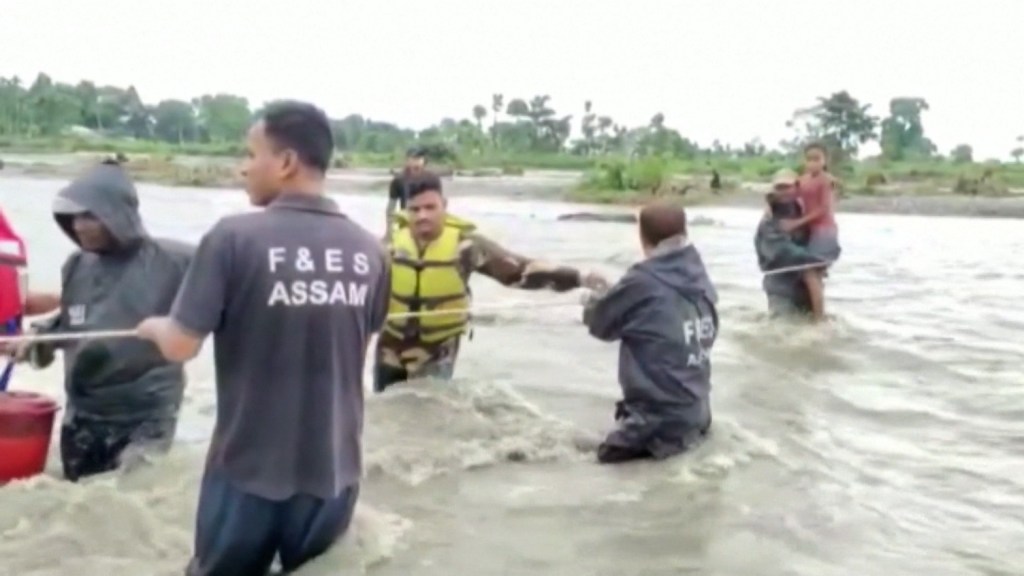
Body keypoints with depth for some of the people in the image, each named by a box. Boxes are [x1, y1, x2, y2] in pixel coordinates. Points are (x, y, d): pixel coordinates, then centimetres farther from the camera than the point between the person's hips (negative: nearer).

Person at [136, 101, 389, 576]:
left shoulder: (234, 237, -16)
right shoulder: (369, 251, -4)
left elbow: (181, 347, -13)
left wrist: (153, 327, 8)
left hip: (250, 470, -3)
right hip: (334, 469, 3)